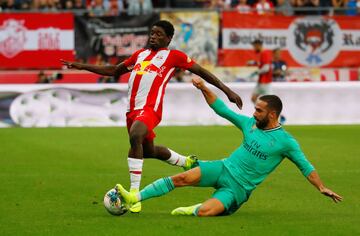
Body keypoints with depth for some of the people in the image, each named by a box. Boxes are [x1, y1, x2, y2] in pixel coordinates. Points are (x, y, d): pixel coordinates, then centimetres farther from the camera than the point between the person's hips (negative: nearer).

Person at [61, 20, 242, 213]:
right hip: (132, 109, 8)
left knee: (135, 137, -34)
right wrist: (82, 66, 24)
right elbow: (114, 71, 29)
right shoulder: (140, 54, 22)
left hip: (150, 108, -8)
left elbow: (201, 72, 7)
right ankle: (186, 162, 49)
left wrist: (227, 91, 2)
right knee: (148, 151, 21)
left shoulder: (173, 56, 5)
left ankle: (134, 193, -34)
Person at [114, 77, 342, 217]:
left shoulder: (285, 141, -8)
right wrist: (204, 89, 1)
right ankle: (134, 198, -15)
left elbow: (305, 166, -3)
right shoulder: (250, 124, 7)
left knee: (205, 212, -28)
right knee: (182, 178, -17)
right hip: (223, 168, 5)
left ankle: (192, 210, 6)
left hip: (238, 188, -5)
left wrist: (322, 187, -12)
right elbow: (222, 109, 11)